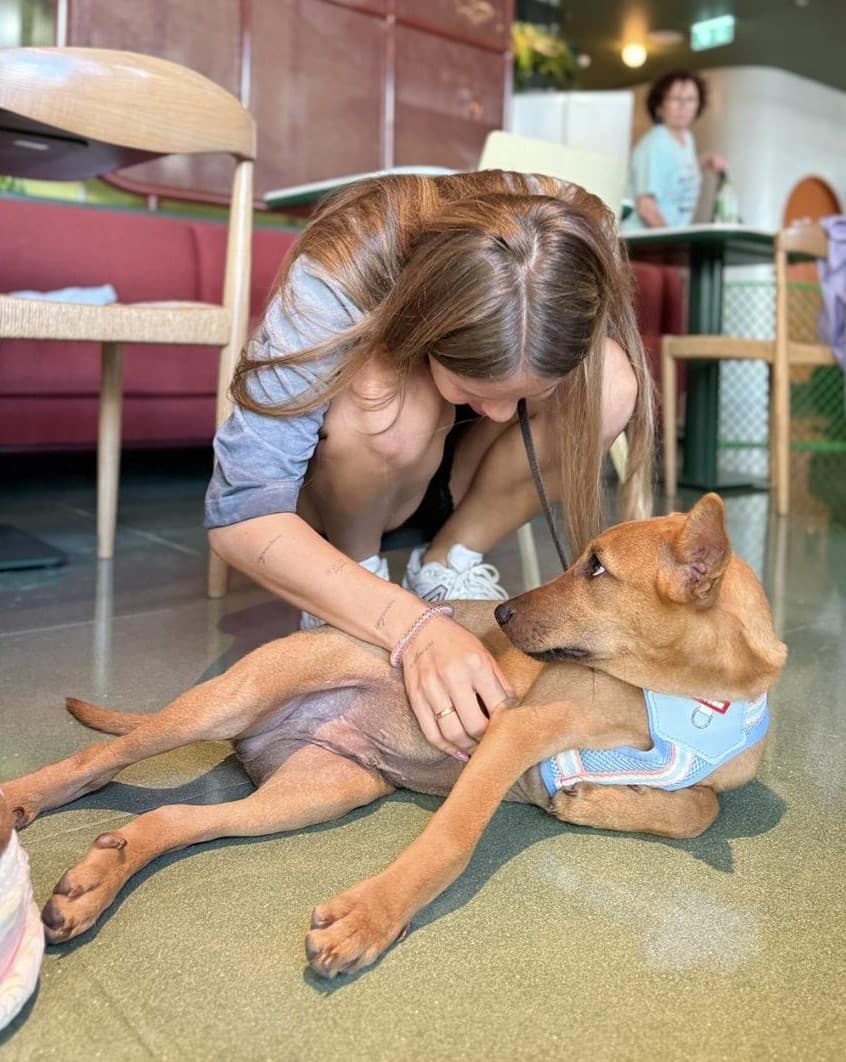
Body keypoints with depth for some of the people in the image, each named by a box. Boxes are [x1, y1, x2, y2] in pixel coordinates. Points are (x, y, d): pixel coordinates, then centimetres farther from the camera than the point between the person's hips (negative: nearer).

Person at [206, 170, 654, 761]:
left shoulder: (571, 270, -27)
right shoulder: (339, 279, -35)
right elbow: (240, 515, -37)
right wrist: (414, 626, -48)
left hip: (455, 475, 3)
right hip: (333, 478, -2)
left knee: (612, 382, -26)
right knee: (390, 403, -38)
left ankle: (447, 566, -8)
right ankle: (353, 589, -10)